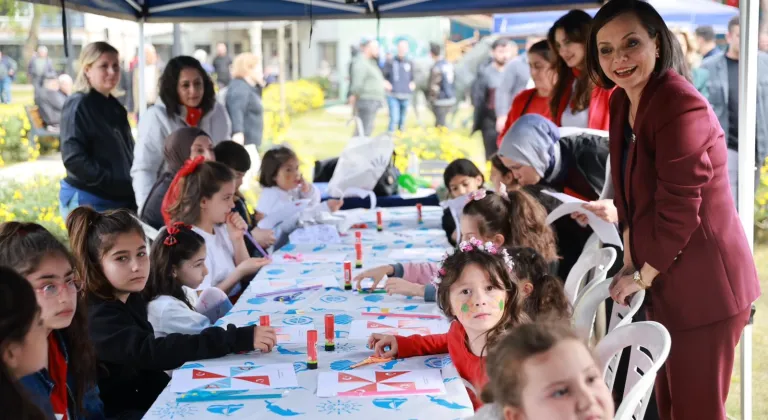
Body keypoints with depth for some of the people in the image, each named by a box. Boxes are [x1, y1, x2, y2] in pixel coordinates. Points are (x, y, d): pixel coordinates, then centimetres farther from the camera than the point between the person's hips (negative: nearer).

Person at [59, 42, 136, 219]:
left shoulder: (115, 107, 16)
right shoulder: (78, 105, -9)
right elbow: (73, 157, -18)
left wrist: (132, 187, 8)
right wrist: (110, 180, -20)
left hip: (121, 200, 8)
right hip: (88, 201, -8)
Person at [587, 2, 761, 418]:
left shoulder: (681, 107, -23)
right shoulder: (622, 102, 6)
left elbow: (679, 212, -23)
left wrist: (642, 277, -12)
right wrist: (630, 264, 10)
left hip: (704, 286, -9)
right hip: (667, 282, 9)